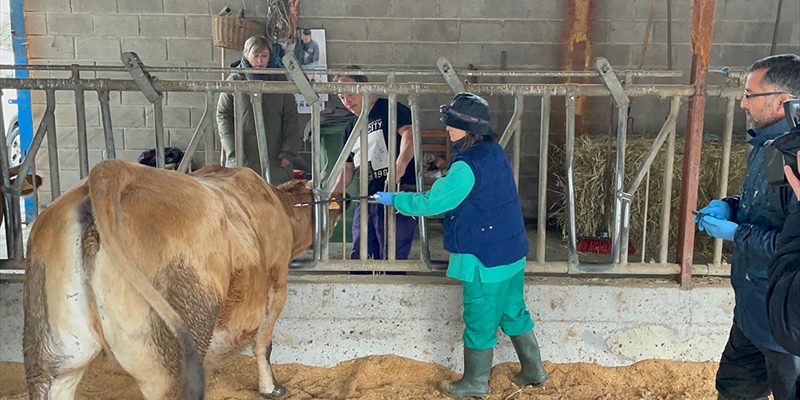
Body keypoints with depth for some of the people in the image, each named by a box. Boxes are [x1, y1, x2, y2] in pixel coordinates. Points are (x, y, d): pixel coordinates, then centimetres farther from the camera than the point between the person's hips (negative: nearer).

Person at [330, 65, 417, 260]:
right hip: (366, 199, 8)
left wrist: (400, 166, -39)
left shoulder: (389, 109, -5)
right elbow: (348, 168, 20)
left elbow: (410, 134, -24)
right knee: (358, 258, 13)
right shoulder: (351, 127, 18)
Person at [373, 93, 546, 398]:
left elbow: (432, 202, -19)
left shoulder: (467, 165, -23)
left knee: (479, 321, 7)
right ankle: (534, 371, 32)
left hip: (485, 258, -9)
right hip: (512, 252, 9)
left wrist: (394, 199, -7)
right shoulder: (495, 152, 5)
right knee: (513, 312, 21)